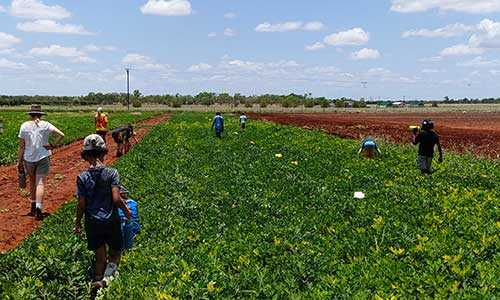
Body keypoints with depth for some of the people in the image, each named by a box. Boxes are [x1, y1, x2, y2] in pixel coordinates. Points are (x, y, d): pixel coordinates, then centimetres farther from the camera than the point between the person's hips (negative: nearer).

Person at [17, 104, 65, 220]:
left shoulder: (24, 126, -4)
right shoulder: (45, 125, -5)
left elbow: (21, 146, -3)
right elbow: (61, 135, -13)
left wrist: (19, 161, 4)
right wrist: (52, 145, -4)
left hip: (29, 158, 1)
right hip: (43, 157, -1)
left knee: (32, 181, 21)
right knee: (40, 183, -3)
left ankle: (33, 206, 29)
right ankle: (38, 209, -14)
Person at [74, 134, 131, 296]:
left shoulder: (82, 177, -6)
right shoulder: (112, 173, -11)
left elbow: (81, 204, -5)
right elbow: (116, 198, -16)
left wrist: (78, 223, 9)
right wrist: (126, 210, 2)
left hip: (92, 223, 2)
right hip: (111, 221, -2)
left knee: (100, 257, 17)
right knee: (115, 254, 14)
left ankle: (97, 281, 12)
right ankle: (107, 278, -10)